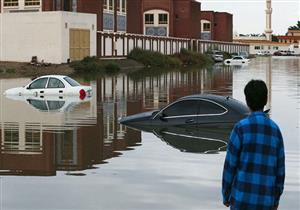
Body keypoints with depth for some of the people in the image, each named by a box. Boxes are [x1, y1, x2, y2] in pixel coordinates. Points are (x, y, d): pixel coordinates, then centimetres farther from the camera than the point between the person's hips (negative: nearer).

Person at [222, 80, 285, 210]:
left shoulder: (240, 128, -10)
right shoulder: (275, 130, 4)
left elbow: (230, 164, -8)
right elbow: (280, 168, 7)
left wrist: (226, 195, 4)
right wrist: (276, 198, 18)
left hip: (242, 196, -3)